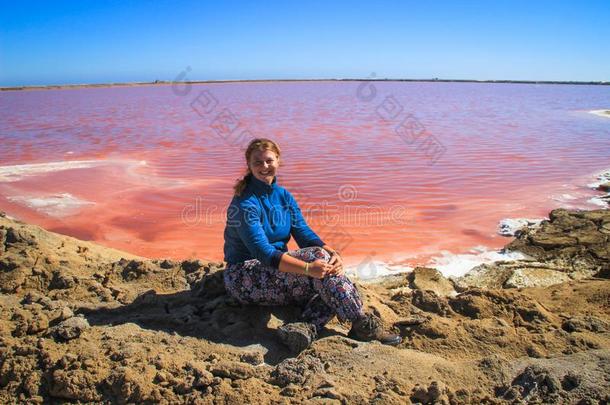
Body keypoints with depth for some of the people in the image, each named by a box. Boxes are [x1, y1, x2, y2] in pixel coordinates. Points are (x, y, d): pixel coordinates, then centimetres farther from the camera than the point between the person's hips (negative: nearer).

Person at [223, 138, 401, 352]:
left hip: (276, 271, 8)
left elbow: (305, 234, -1)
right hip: (244, 278, -7)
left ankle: (305, 327, -36)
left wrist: (332, 253, -21)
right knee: (317, 256, -27)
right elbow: (263, 252, -26)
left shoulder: (283, 196, 8)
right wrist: (308, 268, -36)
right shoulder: (245, 204, -16)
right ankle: (363, 325, -24)